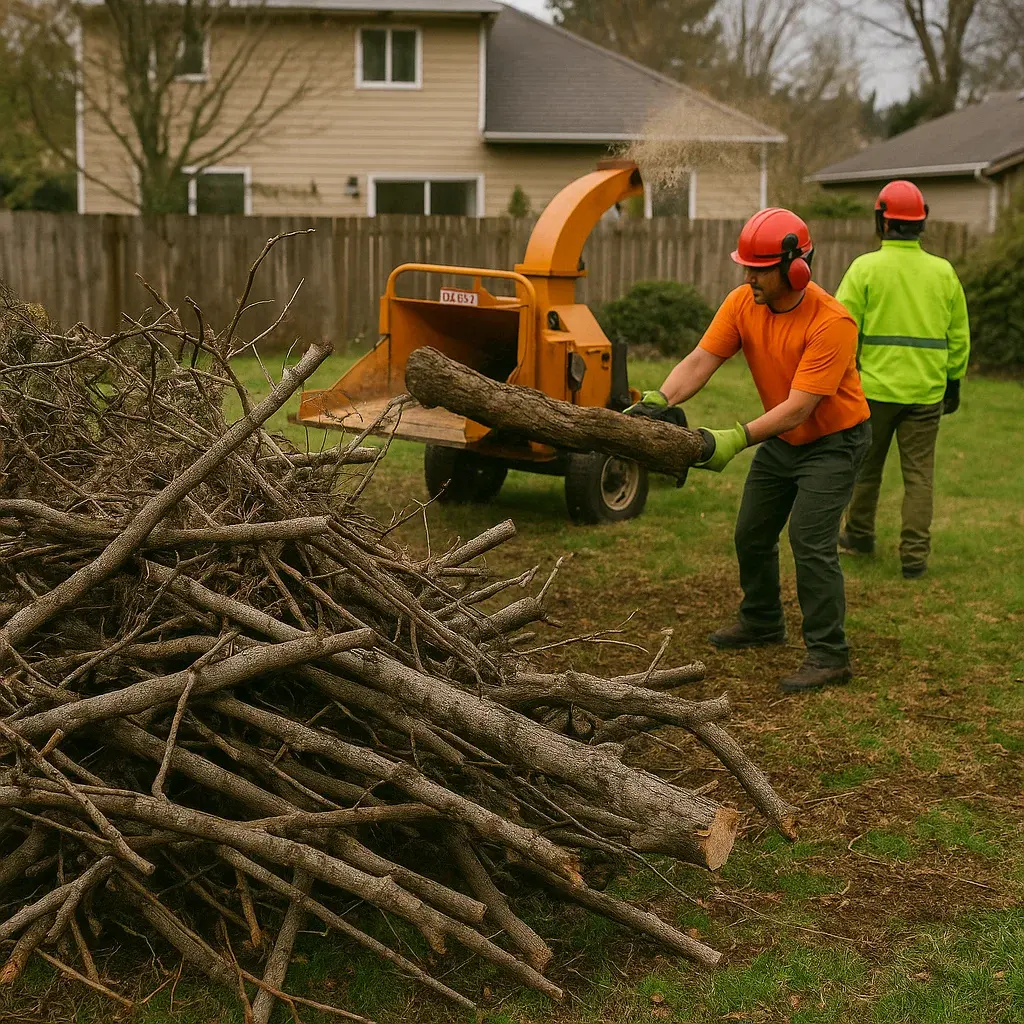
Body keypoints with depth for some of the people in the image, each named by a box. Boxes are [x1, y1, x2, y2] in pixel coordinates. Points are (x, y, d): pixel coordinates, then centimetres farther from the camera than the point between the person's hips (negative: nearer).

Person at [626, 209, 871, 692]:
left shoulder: (831, 323, -31)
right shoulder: (742, 303, -12)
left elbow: (799, 406, -35)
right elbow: (699, 362, -17)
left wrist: (735, 439, -42)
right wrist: (659, 400, -35)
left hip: (833, 441, -7)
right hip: (781, 439, 7)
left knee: (810, 541, -16)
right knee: (751, 533, 14)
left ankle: (828, 655, -6)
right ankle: (761, 622, 36)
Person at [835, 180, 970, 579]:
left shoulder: (866, 267, -8)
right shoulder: (944, 272, 3)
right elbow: (959, 336, 9)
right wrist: (954, 381, 19)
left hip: (874, 387, -2)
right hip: (926, 392, 2)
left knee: (865, 466, 15)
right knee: (919, 474, 6)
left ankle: (860, 535, 30)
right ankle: (914, 555, 5)